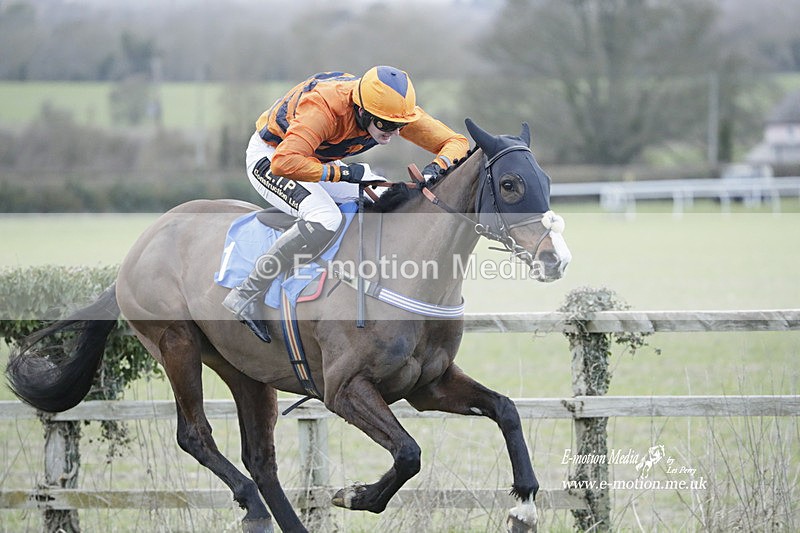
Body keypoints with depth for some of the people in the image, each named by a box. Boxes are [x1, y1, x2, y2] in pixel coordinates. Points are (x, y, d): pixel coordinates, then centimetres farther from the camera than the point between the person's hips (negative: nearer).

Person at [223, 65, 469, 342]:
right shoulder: (323, 108, -40)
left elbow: (456, 142, -13)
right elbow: (284, 163, -51)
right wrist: (341, 172, -42)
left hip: (324, 162, 8)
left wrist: (436, 167, -35)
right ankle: (247, 296, -26)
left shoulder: (398, 110, -20)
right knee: (325, 218, -33)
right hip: (269, 157, -8)